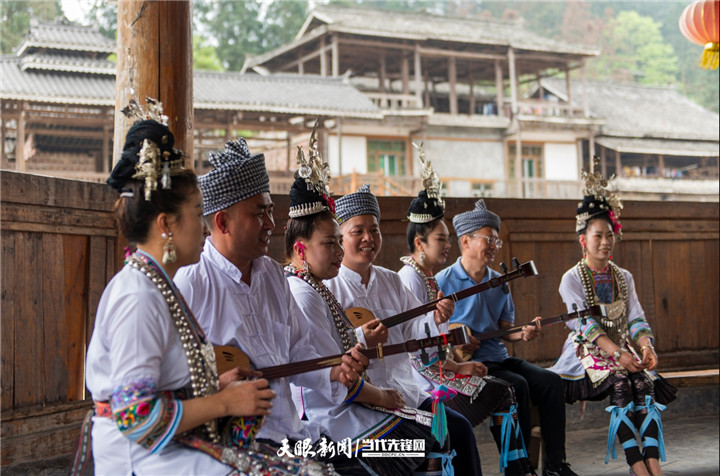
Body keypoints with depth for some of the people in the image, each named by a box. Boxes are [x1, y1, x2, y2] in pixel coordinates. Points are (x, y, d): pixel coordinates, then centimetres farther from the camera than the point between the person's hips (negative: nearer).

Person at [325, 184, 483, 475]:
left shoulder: (391, 281, 16)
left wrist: (434, 320, -7)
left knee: (459, 428, -1)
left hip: (403, 390, 8)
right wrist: (359, 341, -30)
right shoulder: (326, 287, -9)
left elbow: (412, 330, 14)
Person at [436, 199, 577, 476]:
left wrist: (522, 334, -6)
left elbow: (505, 329, 15)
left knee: (550, 381, -11)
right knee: (516, 386, -27)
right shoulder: (443, 282, -7)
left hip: (498, 359, 7)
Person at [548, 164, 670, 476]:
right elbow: (586, 324, -15)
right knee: (620, 382, -31)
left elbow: (635, 319, 5)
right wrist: (616, 352, -28)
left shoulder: (623, 277, 13)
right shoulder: (572, 279, -3)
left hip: (621, 350, 4)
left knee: (643, 382, -27)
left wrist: (645, 345, -17)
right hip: (587, 354, -4)